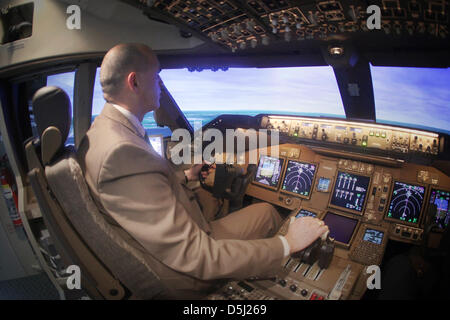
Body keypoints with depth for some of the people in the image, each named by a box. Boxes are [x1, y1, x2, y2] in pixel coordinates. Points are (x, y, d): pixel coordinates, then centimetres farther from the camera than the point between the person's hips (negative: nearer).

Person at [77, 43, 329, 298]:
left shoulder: (103, 130, -2)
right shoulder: (121, 152, -35)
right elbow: (195, 257, -34)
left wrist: (185, 177, 17)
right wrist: (287, 245, -27)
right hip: (182, 278, -9)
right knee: (266, 211, 4)